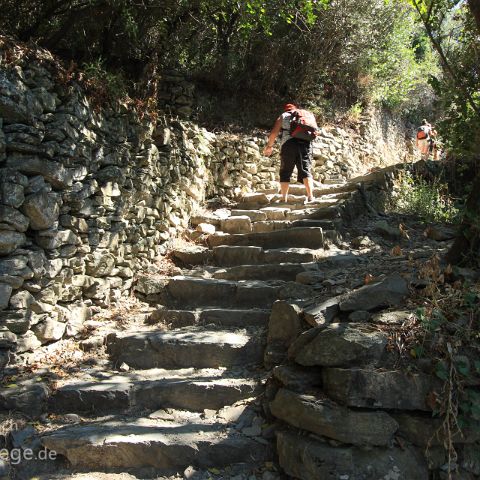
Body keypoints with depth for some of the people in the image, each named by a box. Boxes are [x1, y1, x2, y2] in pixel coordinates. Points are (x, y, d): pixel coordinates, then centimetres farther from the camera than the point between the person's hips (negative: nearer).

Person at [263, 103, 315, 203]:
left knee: (285, 172, 5)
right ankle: (310, 196, -14)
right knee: (306, 170, -1)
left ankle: (284, 198, 0)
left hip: (289, 144, -2)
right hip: (305, 144, 2)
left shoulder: (283, 116, 17)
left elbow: (274, 133, 8)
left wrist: (269, 146, 18)